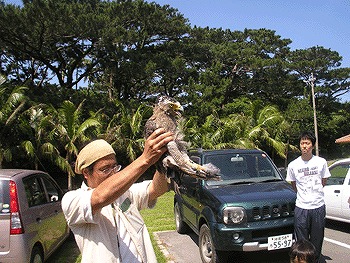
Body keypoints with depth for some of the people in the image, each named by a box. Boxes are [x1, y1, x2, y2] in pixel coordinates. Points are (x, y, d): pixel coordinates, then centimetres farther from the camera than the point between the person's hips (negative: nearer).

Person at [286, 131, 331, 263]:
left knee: (317, 240, 10)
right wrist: (303, 194, 8)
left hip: (318, 206, 1)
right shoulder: (293, 165, -1)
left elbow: (323, 182, 12)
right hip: (301, 208, -1)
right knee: (302, 243, 4)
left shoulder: (321, 162, 0)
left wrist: (313, 192, 12)